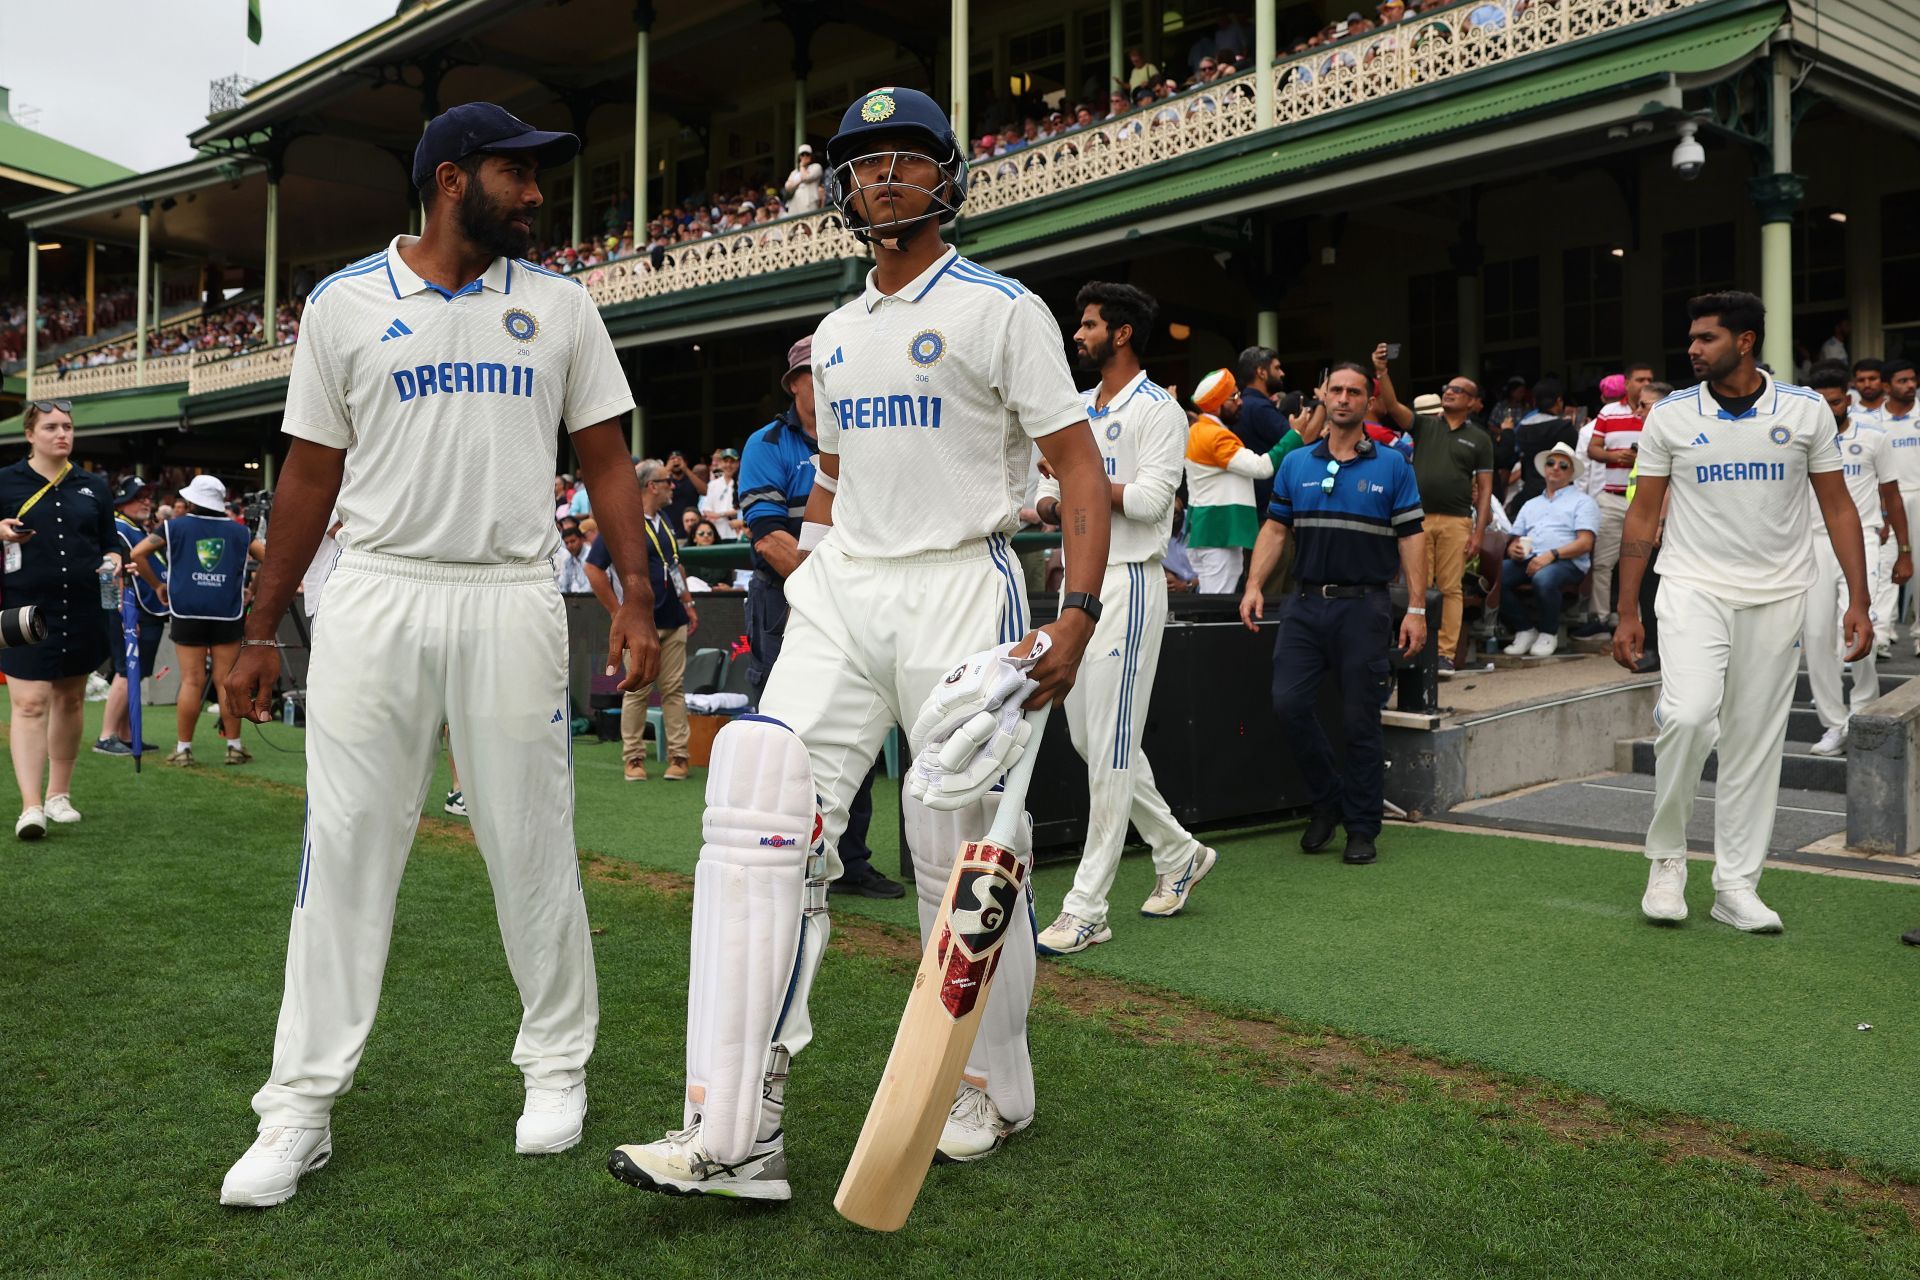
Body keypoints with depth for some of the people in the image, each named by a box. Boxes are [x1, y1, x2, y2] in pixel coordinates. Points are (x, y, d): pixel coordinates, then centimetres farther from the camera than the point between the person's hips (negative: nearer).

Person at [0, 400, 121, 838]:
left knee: (70, 700, 10)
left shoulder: (93, 487, 12)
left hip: (82, 612, 4)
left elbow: (110, 541, 17)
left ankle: (59, 793, 23)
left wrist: (113, 560, -4)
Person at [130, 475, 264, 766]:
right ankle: (234, 746, 6)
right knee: (227, 681, 3)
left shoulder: (175, 527, 7)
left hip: (188, 613, 0)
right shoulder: (239, 531, 10)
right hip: (228, 614, 0)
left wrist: (157, 585, 11)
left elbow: (137, 553, 1)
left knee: (192, 680, 1)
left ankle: (183, 748, 5)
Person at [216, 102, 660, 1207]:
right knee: (345, 844, 1)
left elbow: (607, 460, 6)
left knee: (535, 845, 4)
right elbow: (311, 475, 8)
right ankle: (302, 1105, 12)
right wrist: (262, 632, 6)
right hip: (377, 597, 0)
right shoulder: (345, 302, 6)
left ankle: (558, 1064, 22)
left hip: (513, 603, 0)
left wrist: (638, 599, -5)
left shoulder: (560, 305, 8)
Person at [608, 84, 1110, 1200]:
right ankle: (738, 1135, -9)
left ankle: (995, 1090, 22)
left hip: (960, 587, -5)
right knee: (762, 811, -10)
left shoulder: (1001, 309, -2)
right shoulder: (836, 334, 19)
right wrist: (813, 571, 12)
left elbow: (1083, 469, -8)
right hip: (842, 592, 6)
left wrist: (1078, 617, -20)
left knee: (965, 845, -2)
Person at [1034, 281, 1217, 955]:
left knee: (1111, 746, -8)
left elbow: (1150, 497, -18)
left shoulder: (1159, 410, -6)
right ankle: (1178, 852, 28)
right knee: (1087, 738, 12)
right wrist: (1054, 504, -7)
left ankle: (1087, 907, -5)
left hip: (1129, 583, -9)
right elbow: (1047, 495, 16)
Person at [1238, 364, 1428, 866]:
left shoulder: (1392, 466, 3)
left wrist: (1416, 609, -7)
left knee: (1361, 721, 1)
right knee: (1288, 703, -6)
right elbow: (1275, 527, 10)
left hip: (1364, 605, -3)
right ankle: (1327, 799, 17)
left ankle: (1362, 828, 14)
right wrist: (1254, 585, -3)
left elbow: (1411, 537, 0)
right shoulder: (1296, 463, 10)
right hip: (1306, 603, 3)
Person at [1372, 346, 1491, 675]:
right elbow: (1392, 406, -5)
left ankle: (1446, 654, 2)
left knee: (1451, 588, -1)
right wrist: (1381, 372, -19)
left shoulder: (1479, 439, 10)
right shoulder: (1423, 424, 12)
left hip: (1456, 521, -1)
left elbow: (1485, 488, 6)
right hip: (1418, 517, 1)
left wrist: (1478, 530, -3)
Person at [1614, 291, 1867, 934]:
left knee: (1756, 741, 4)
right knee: (1687, 714, -21)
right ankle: (1666, 856, -1)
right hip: (1693, 585, -1)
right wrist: (1626, 612, 0)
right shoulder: (1670, 414, 1)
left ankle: (1736, 886, 15)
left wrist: (1858, 601, 0)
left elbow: (1838, 507, 7)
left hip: (1778, 593, 2)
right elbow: (1643, 514, 4)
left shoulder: (1806, 410, 2)